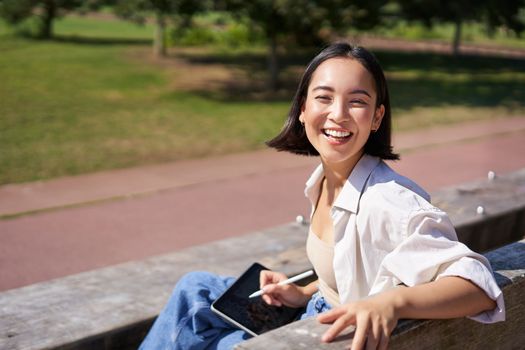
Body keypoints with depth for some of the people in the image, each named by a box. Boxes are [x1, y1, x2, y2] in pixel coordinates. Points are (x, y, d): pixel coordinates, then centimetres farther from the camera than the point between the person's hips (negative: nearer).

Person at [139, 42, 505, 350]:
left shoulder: (391, 202, -29)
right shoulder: (324, 181, -3)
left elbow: (478, 285, -36)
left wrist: (392, 301, -51)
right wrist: (304, 294, -2)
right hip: (316, 315, 8)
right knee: (195, 288, 10)